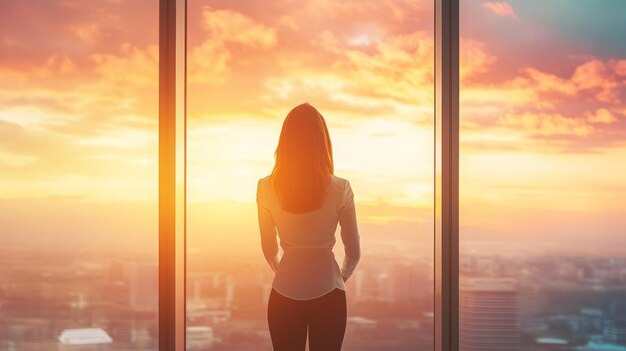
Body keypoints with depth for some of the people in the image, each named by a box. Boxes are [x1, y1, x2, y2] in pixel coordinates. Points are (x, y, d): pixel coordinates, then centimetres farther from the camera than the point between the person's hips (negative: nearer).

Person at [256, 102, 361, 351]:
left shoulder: (266, 188, -7)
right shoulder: (340, 189, -12)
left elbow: (269, 249, 5)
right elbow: (354, 251, -2)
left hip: (284, 294, 1)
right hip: (327, 294, -1)